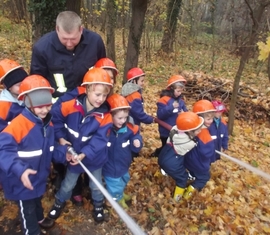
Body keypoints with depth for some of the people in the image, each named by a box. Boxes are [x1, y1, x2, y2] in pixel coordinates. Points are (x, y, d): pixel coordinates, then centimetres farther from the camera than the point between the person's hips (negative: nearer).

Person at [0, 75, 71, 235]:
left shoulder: (48, 123, -4)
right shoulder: (18, 125, -31)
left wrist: (63, 154, -8)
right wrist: (19, 170, -48)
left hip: (39, 176, 7)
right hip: (23, 181, -7)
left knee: (37, 200, 33)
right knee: (27, 209, 16)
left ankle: (40, 219, 60)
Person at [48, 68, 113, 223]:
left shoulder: (105, 116, -22)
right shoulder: (71, 106, -22)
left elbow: (99, 140, -25)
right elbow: (56, 118, -6)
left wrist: (84, 154, -34)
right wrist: (60, 137, -9)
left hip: (94, 157, 0)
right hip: (74, 155, 1)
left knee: (96, 185, 20)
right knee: (68, 184, 22)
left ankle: (98, 206, 48)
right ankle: (60, 202, 51)